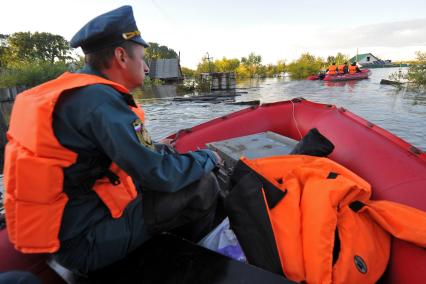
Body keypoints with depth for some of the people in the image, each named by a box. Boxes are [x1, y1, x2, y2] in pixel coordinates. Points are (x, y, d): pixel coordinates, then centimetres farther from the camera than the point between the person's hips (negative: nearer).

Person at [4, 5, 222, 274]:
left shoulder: (72, 91, 5)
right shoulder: (99, 99, -24)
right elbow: (159, 176, -26)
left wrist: (156, 148, 9)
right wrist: (207, 157, -9)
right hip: (85, 241, -9)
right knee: (204, 185, -11)